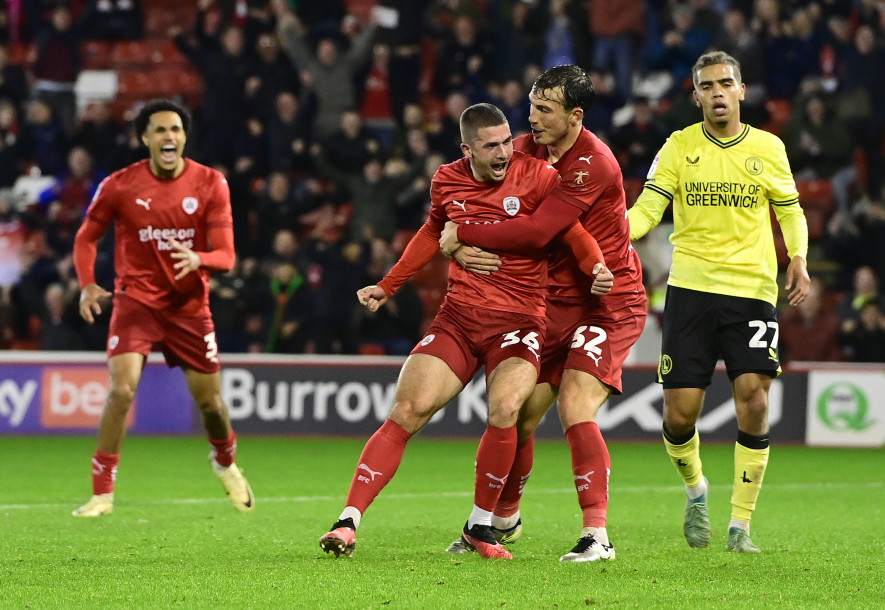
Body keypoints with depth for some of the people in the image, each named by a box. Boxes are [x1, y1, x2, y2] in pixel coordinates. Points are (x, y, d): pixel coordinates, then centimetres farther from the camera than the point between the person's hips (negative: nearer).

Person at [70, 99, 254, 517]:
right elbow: (86, 237, 6)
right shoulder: (119, 185, -9)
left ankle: (225, 462, 43)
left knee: (209, 402, 8)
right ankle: (102, 493, -11)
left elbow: (225, 256, -10)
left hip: (190, 306, 2)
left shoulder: (210, 184, -8)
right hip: (136, 299, -1)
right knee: (121, 389, -21)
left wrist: (197, 259, -32)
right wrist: (87, 285, -11)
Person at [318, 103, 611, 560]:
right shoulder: (447, 181, 5)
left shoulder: (536, 176, -5)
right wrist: (388, 286, 25)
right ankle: (348, 521, -8)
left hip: (518, 321, -3)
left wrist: (596, 266, -22)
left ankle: (480, 526, -5)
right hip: (457, 316, 3)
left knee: (504, 410, -27)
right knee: (407, 411, -12)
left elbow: (572, 229, -1)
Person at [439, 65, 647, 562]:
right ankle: (504, 520, 31)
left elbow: (538, 229, -30)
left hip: (609, 303, -7)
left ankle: (597, 534, -18)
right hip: (555, 303, 7)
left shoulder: (595, 164, -22)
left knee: (576, 409, -21)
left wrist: (465, 235, -22)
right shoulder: (527, 149, 1)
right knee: (520, 413, 8)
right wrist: (462, 250, -13)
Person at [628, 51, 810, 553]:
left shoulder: (768, 148, 6)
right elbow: (646, 210, -2)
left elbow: (791, 211, 15)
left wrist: (798, 260, -4)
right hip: (690, 287, 0)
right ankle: (695, 489, 28)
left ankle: (741, 524, 0)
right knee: (680, 412, -5)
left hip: (752, 290, 0)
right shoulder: (679, 147, 4)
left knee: (754, 401, -13)